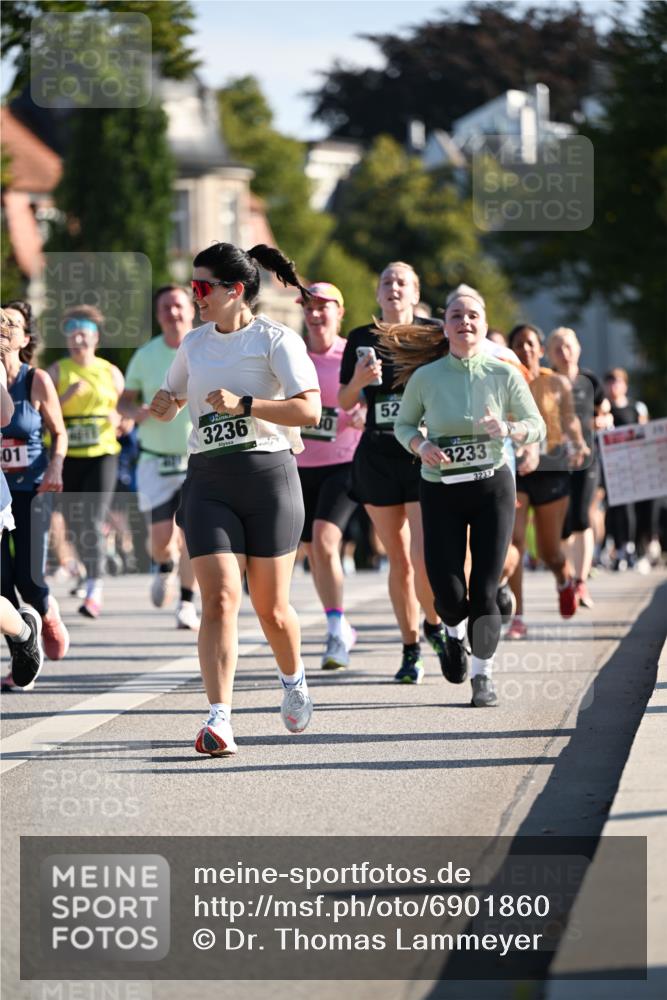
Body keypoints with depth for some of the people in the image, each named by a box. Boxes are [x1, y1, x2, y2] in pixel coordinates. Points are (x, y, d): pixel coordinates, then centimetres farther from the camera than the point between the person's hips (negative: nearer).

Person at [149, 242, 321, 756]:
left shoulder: (276, 340, -5)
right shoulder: (195, 343, 13)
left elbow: (309, 410, -14)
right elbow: (171, 400, 28)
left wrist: (243, 404, -21)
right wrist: (163, 405, 4)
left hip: (269, 476, -4)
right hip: (208, 481, 4)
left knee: (271, 607, 5)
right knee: (220, 598, -12)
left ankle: (294, 678, 37)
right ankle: (219, 718, -17)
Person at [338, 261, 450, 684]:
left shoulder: (434, 333, 2)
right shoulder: (361, 340, 8)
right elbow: (344, 403, 10)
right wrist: (359, 380, -10)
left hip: (424, 456, -2)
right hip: (377, 457, 2)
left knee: (424, 557, -13)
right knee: (399, 559, 6)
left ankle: (435, 625, 14)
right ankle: (411, 649, 16)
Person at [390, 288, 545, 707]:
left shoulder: (504, 374, -5)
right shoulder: (425, 377, -5)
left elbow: (537, 426, 1)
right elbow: (404, 423, 8)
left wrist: (507, 429, -20)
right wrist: (421, 445, -13)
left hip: (493, 487, 0)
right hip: (440, 490, 0)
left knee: (484, 589, -5)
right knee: (448, 592, -6)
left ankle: (483, 674, 7)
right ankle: (455, 633, 30)